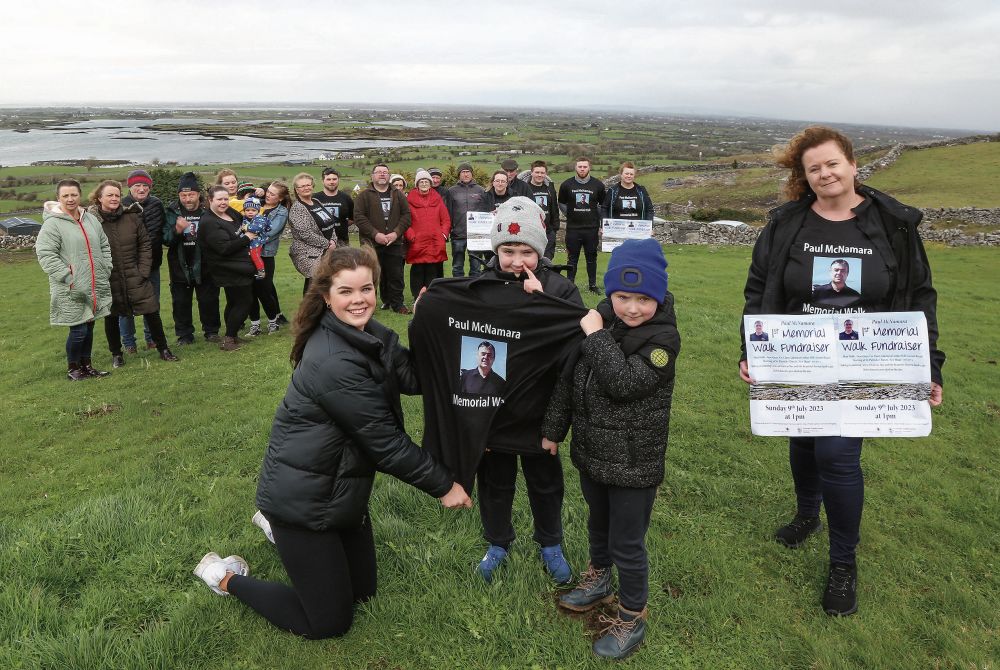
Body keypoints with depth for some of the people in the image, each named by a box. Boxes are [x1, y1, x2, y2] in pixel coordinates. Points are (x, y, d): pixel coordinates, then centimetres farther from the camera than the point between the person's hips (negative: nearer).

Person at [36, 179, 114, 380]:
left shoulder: (91, 219, 10)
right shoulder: (52, 223, -9)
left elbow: (104, 246, 19)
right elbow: (45, 254, -14)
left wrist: (106, 270, 9)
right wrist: (68, 278, -17)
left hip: (96, 287, 6)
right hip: (71, 291, -6)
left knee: (89, 327, 14)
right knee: (78, 330, -4)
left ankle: (86, 365, 27)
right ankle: (72, 368, 15)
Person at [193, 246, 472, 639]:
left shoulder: (368, 334, 0)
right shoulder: (334, 363, -29)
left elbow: (413, 378, -9)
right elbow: (384, 441, -24)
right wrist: (444, 486, -15)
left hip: (341, 487, 9)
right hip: (302, 498, -9)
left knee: (362, 590, 23)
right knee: (330, 623, 6)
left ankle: (281, 527, 40)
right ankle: (227, 577, 22)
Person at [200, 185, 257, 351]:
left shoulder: (231, 212, 8)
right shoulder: (209, 223, -17)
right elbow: (224, 248, -25)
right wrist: (246, 238, -16)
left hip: (241, 267, 9)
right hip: (231, 271, -9)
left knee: (233, 302, 16)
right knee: (244, 302, -6)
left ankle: (232, 335, 27)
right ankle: (228, 339, 1)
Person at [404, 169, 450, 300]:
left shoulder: (437, 199, 12)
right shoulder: (410, 200, 5)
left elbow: (446, 220, 11)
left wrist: (444, 234, -2)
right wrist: (411, 236, -10)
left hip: (436, 244, 2)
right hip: (417, 245, -2)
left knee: (434, 272, 1)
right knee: (417, 272, 0)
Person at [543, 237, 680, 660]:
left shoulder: (663, 337, -19)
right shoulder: (598, 322, -3)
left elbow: (623, 383, -31)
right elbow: (568, 378, 5)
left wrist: (596, 336, -24)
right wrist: (552, 429, 8)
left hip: (634, 462, -6)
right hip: (591, 450, 6)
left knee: (626, 544, 7)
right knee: (598, 522, 28)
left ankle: (632, 617, 31)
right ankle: (599, 578, 54)